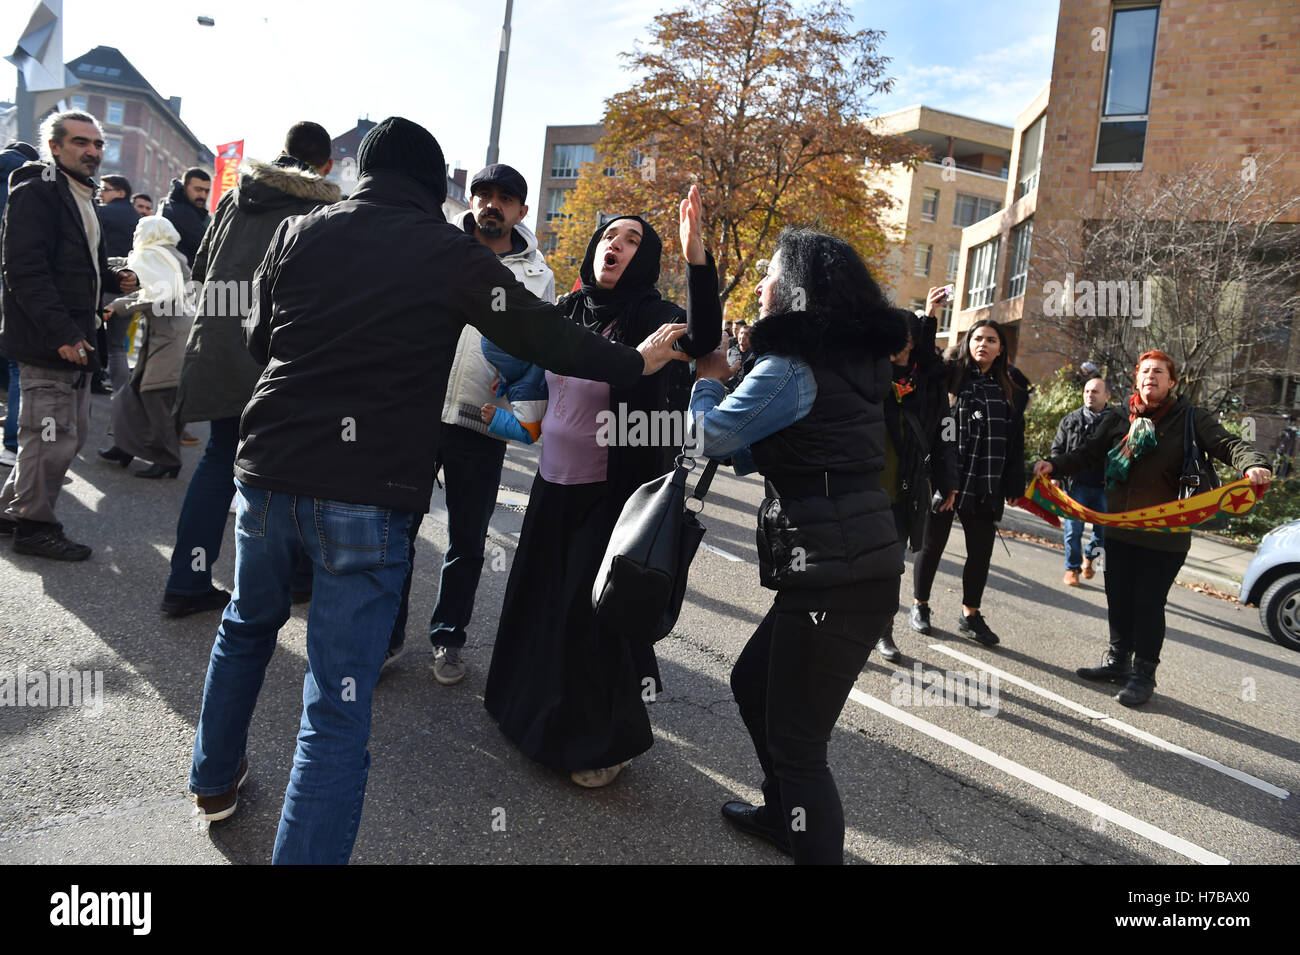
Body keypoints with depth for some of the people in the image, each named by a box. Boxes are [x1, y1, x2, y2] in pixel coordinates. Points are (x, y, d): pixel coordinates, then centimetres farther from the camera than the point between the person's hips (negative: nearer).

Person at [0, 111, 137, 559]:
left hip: (73, 340, 10)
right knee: (53, 437, -4)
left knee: (74, 431, 16)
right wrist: (62, 333, -25)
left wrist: (115, 279, 8)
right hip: (47, 342, -10)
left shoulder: (83, 198, 19)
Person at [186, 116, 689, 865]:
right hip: (367, 491, -5)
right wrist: (634, 364, 12)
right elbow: (541, 334, -1)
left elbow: (260, 339, 19)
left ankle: (216, 778, 48)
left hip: (271, 467, 5)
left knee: (248, 623, 30)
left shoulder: (298, 231, 9)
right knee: (338, 708, -1)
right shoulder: (450, 251, -2)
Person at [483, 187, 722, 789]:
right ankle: (529, 701, 45)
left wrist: (695, 251, -46)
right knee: (537, 592, 19)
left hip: (612, 492, -6)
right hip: (554, 480, 7)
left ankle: (606, 740, 24)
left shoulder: (649, 317, -14)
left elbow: (701, 338, -36)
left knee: (592, 610, 2)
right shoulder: (567, 310, 3)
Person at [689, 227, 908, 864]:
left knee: (796, 740, 0)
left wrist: (708, 380, 13)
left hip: (833, 575, -10)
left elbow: (715, 435, -5)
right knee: (752, 682, 25)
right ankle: (783, 813, 43)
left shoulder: (792, 366, -14)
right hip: (861, 562, 10)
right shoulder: (852, 362, 15)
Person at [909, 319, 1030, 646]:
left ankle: (970, 614, 26)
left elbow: (1016, 441, 10)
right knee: (932, 543, 8)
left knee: (981, 550, 10)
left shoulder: (1011, 390, 9)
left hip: (987, 485, 4)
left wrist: (1014, 485, 8)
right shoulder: (950, 376, -2)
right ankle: (919, 605, 26)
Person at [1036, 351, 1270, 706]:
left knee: (1149, 604, 1)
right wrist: (1055, 464, -11)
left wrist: (1252, 464, -33)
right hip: (1119, 531, 4)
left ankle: (1143, 674, 15)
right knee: (1119, 600, 14)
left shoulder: (1191, 419, -2)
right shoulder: (1119, 421, 7)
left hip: (1165, 536, -4)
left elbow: (1227, 444, -12)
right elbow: (1089, 453, 7)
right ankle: (1118, 661, 31)